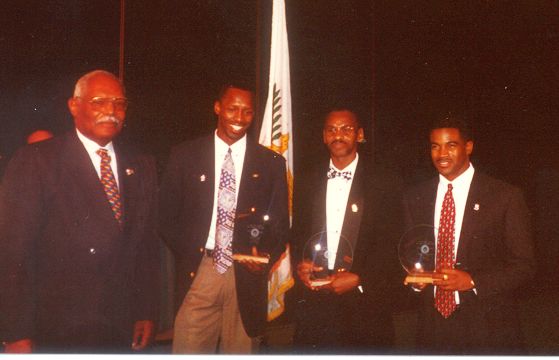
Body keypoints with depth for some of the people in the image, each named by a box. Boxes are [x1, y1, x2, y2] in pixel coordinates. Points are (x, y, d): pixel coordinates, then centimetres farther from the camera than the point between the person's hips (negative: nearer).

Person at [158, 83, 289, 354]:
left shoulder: (271, 163, 6)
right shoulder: (185, 155, 5)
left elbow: (281, 223, 9)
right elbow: (167, 215, 8)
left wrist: (266, 256, -8)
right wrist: (187, 254, -3)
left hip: (247, 274, 1)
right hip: (197, 272, 0)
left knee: (241, 350, 7)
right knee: (188, 349, 0)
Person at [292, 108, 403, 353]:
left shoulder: (385, 183, -1)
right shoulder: (309, 182, 10)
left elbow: (391, 244, -5)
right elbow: (298, 234, 14)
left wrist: (359, 279, -15)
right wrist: (300, 264, -5)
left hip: (364, 299, -2)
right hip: (314, 298, 3)